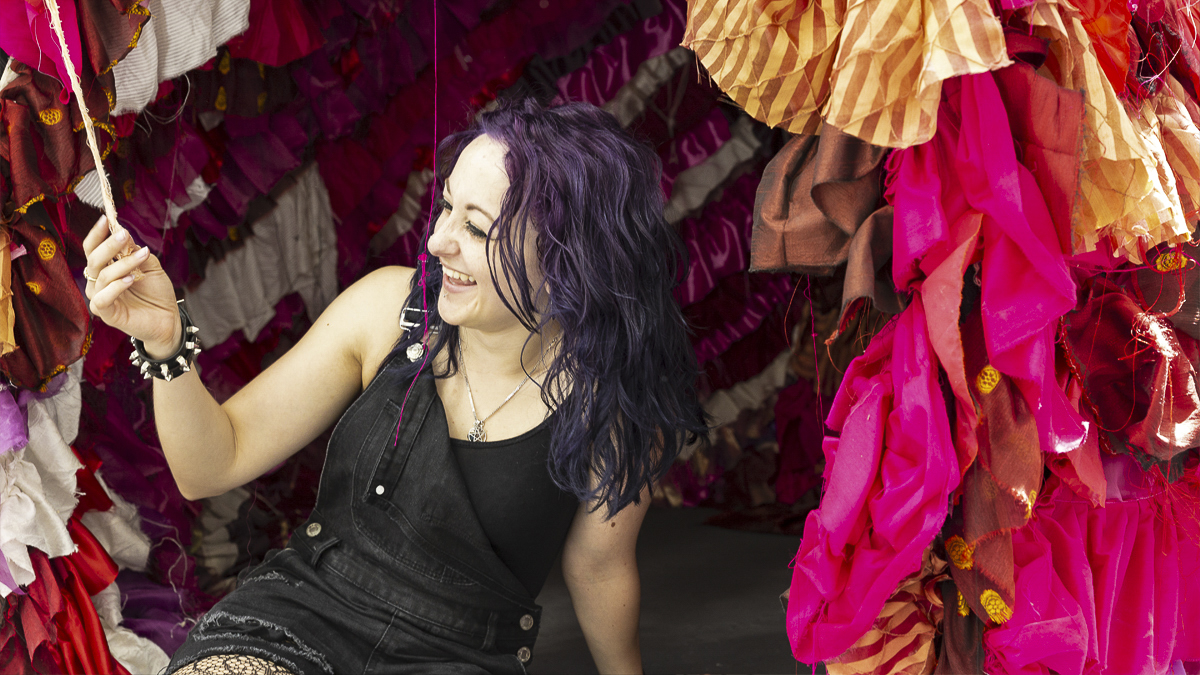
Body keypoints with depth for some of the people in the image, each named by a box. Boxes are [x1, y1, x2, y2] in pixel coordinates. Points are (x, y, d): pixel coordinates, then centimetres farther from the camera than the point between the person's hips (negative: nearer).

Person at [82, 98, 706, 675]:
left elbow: (598, 566, 8)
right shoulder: (389, 307, -7)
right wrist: (164, 341, -19)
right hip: (292, 615, 1)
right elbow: (213, 466, -2)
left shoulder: (616, 403, -12)